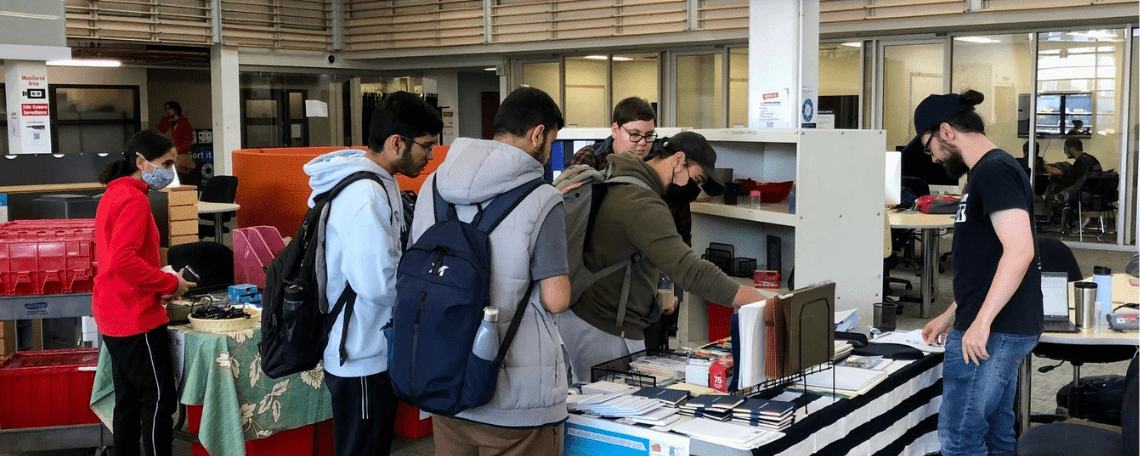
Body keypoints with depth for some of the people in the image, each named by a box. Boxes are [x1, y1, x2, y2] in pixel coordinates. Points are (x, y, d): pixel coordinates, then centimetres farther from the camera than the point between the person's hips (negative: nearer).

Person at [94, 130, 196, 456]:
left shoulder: (115, 194, 15)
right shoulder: (134, 199, -16)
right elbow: (123, 260, -27)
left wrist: (158, 286, 9)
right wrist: (170, 284, -17)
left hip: (115, 316, 10)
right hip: (136, 319, -10)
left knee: (129, 401, 14)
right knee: (159, 402, -4)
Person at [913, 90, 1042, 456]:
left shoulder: (994, 171, -14)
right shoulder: (987, 172, 17)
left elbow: (1020, 250, -24)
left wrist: (981, 321, -24)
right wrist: (952, 315, 23)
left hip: (993, 331, -10)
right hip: (1002, 329, 10)